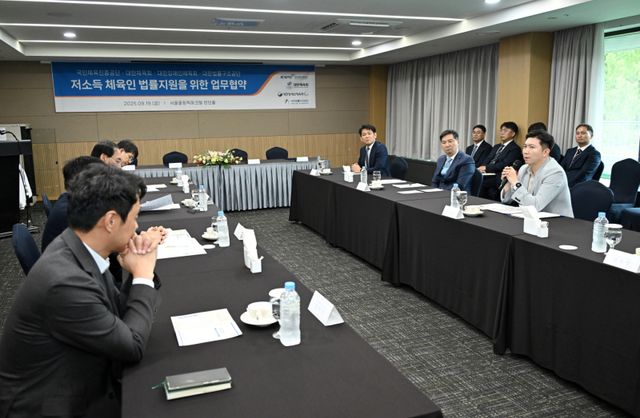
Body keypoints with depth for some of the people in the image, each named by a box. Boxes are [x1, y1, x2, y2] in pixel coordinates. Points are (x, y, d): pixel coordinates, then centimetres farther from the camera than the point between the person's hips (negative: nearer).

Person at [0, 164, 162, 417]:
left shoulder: (79, 250, -7)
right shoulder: (65, 281, -33)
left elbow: (119, 315, 4)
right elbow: (132, 346, -21)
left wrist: (140, 272, -12)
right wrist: (143, 275, -14)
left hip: (79, 386, 7)